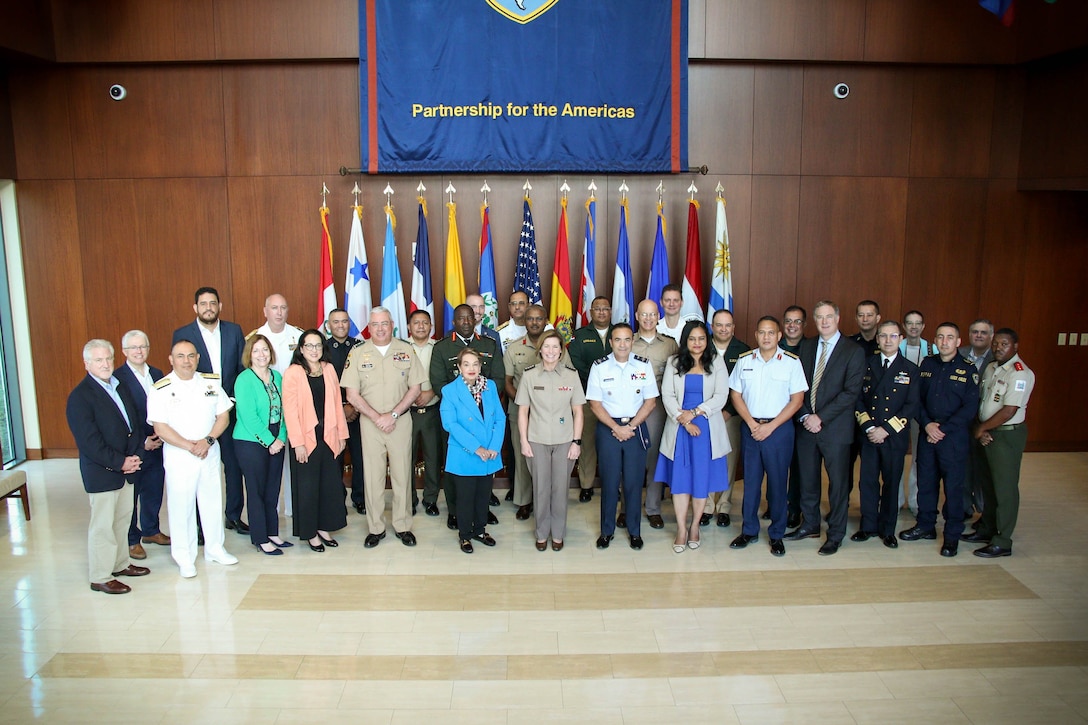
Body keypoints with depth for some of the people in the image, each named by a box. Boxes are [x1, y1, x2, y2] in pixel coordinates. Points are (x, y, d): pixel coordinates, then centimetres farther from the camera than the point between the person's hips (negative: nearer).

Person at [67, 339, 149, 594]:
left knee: (123, 518, 19)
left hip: (125, 468, 8)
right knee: (102, 525, 2)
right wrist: (120, 462, -18)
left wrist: (135, 456, -3)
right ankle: (100, 578, 13)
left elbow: (135, 422, 11)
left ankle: (120, 563, 34)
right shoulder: (80, 396, -15)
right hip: (101, 473, -8)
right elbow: (89, 442, -20)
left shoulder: (120, 387, 9)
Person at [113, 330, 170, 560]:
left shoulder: (156, 374, 8)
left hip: (157, 445, 6)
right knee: (130, 495, 5)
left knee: (154, 491, 16)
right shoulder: (117, 378, -11)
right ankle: (131, 539, 18)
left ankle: (150, 531, 33)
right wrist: (142, 441, -14)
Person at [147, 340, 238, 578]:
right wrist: (190, 446, -16)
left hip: (210, 452, 3)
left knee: (212, 501, 12)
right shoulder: (161, 390, -8)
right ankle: (185, 557, 16)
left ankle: (214, 549, 27)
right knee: (181, 506, 3)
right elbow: (160, 428, -12)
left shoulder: (211, 382, 2)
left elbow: (223, 416, 3)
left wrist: (207, 441, -12)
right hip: (178, 455, -3)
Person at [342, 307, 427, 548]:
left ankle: (403, 526, 16)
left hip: (401, 421, 0)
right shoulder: (358, 354, 2)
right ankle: (375, 528, 15)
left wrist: (393, 414, -9)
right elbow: (352, 394, -1)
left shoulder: (406, 351, 2)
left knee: (402, 474, 4)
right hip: (369, 422, 0)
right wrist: (377, 417, -10)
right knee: (373, 475, 3)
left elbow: (415, 388, 1)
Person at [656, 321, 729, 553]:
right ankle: (681, 529, 9)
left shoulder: (716, 363, 4)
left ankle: (695, 527, 18)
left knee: (702, 477, 4)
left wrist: (694, 413, -13)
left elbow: (721, 396, -4)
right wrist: (684, 421, -11)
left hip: (707, 427, 0)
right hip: (679, 427, 1)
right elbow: (667, 395, -1)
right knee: (680, 477, 1)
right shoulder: (674, 363, 6)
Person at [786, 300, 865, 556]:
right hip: (806, 426, 4)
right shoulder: (806, 346, 9)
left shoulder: (853, 350, -5)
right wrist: (804, 415, -6)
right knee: (807, 480, 12)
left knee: (838, 483, 5)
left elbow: (851, 392, -12)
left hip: (835, 428, -4)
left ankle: (835, 535, 17)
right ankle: (810, 525, 29)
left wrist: (821, 417, -16)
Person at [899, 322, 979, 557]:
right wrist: (927, 424, -8)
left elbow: (970, 408, -8)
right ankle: (926, 526, 26)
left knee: (953, 485, 1)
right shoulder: (927, 364, 7)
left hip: (954, 436, -4)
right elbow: (918, 398, 7)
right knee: (925, 482, 11)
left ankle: (952, 535, 13)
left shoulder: (968, 370, -5)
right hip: (927, 434, 4)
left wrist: (943, 429, -12)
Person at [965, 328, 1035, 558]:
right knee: (987, 483, 17)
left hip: (1007, 435, -8)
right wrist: (980, 429, -3)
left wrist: (981, 428, -9)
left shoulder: (1020, 373, -15)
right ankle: (987, 529, 31)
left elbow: (1008, 411, -20)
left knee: (1004, 488, -2)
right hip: (987, 434, 8)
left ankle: (1002, 542, 6)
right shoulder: (990, 369, 11)